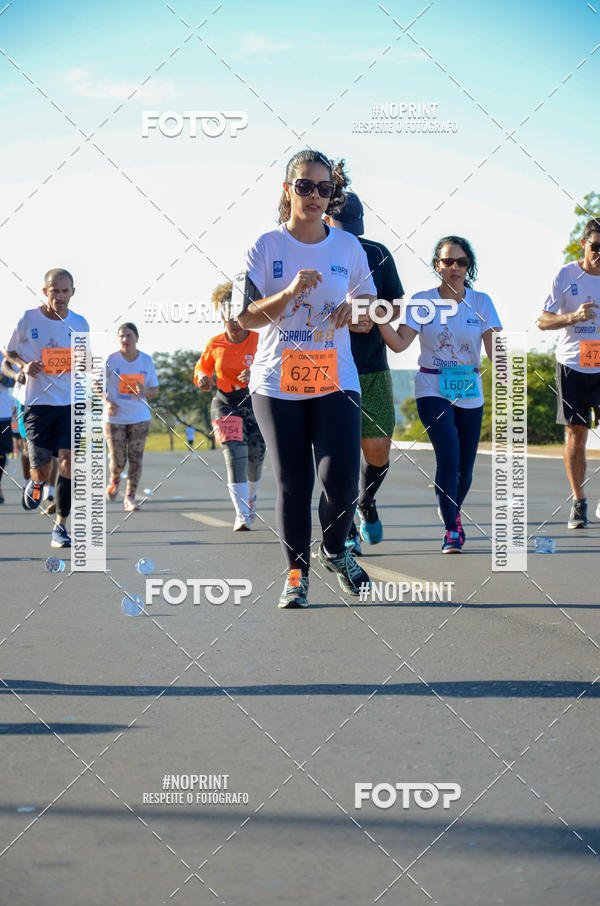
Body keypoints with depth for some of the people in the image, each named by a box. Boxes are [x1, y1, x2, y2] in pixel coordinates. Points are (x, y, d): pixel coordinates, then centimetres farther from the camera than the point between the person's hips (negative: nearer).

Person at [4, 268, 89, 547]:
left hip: (71, 403, 1)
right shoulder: (28, 319, -3)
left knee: (69, 461, -12)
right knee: (42, 471, -4)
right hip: (38, 403, -1)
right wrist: (24, 365, -10)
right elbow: (9, 352, 10)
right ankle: (36, 484, 35)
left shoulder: (79, 323, 4)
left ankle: (60, 525, 1)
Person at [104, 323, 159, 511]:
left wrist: (145, 391, -15)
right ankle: (115, 480, 32)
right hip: (115, 418, -2)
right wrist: (106, 402, -16)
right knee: (118, 461, -2)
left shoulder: (146, 360, 1)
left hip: (139, 418, 2)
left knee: (136, 458, -4)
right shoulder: (111, 360, -6)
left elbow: (155, 390, 7)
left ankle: (130, 497, 6)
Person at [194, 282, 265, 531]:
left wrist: (255, 375, -29)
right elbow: (202, 368, 17)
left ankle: (251, 498, 39)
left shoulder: (259, 341, -4)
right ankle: (242, 515, -22)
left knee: (256, 455, 7)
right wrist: (202, 377, -6)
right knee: (235, 454, -16)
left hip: (255, 401, 0)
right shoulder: (215, 344, 2)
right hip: (226, 404, 0)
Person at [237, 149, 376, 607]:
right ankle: (297, 572, 14)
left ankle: (335, 549, 15)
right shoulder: (266, 247, 0)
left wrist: (356, 308, -7)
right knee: (292, 483, 0)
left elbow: (370, 304, 17)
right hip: (277, 384, -1)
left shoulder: (348, 247, 6)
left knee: (341, 477, -12)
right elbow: (246, 318, -4)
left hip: (335, 380, 1)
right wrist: (290, 292, -20)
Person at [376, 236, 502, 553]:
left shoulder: (481, 302, 1)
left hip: (469, 392, 2)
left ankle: (453, 514, 36)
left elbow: (494, 348, -7)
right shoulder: (422, 302, -2)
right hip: (432, 389, -2)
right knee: (449, 456, -19)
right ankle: (451, 530, -10)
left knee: (465, 467, 6)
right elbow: (399, 343, -11)